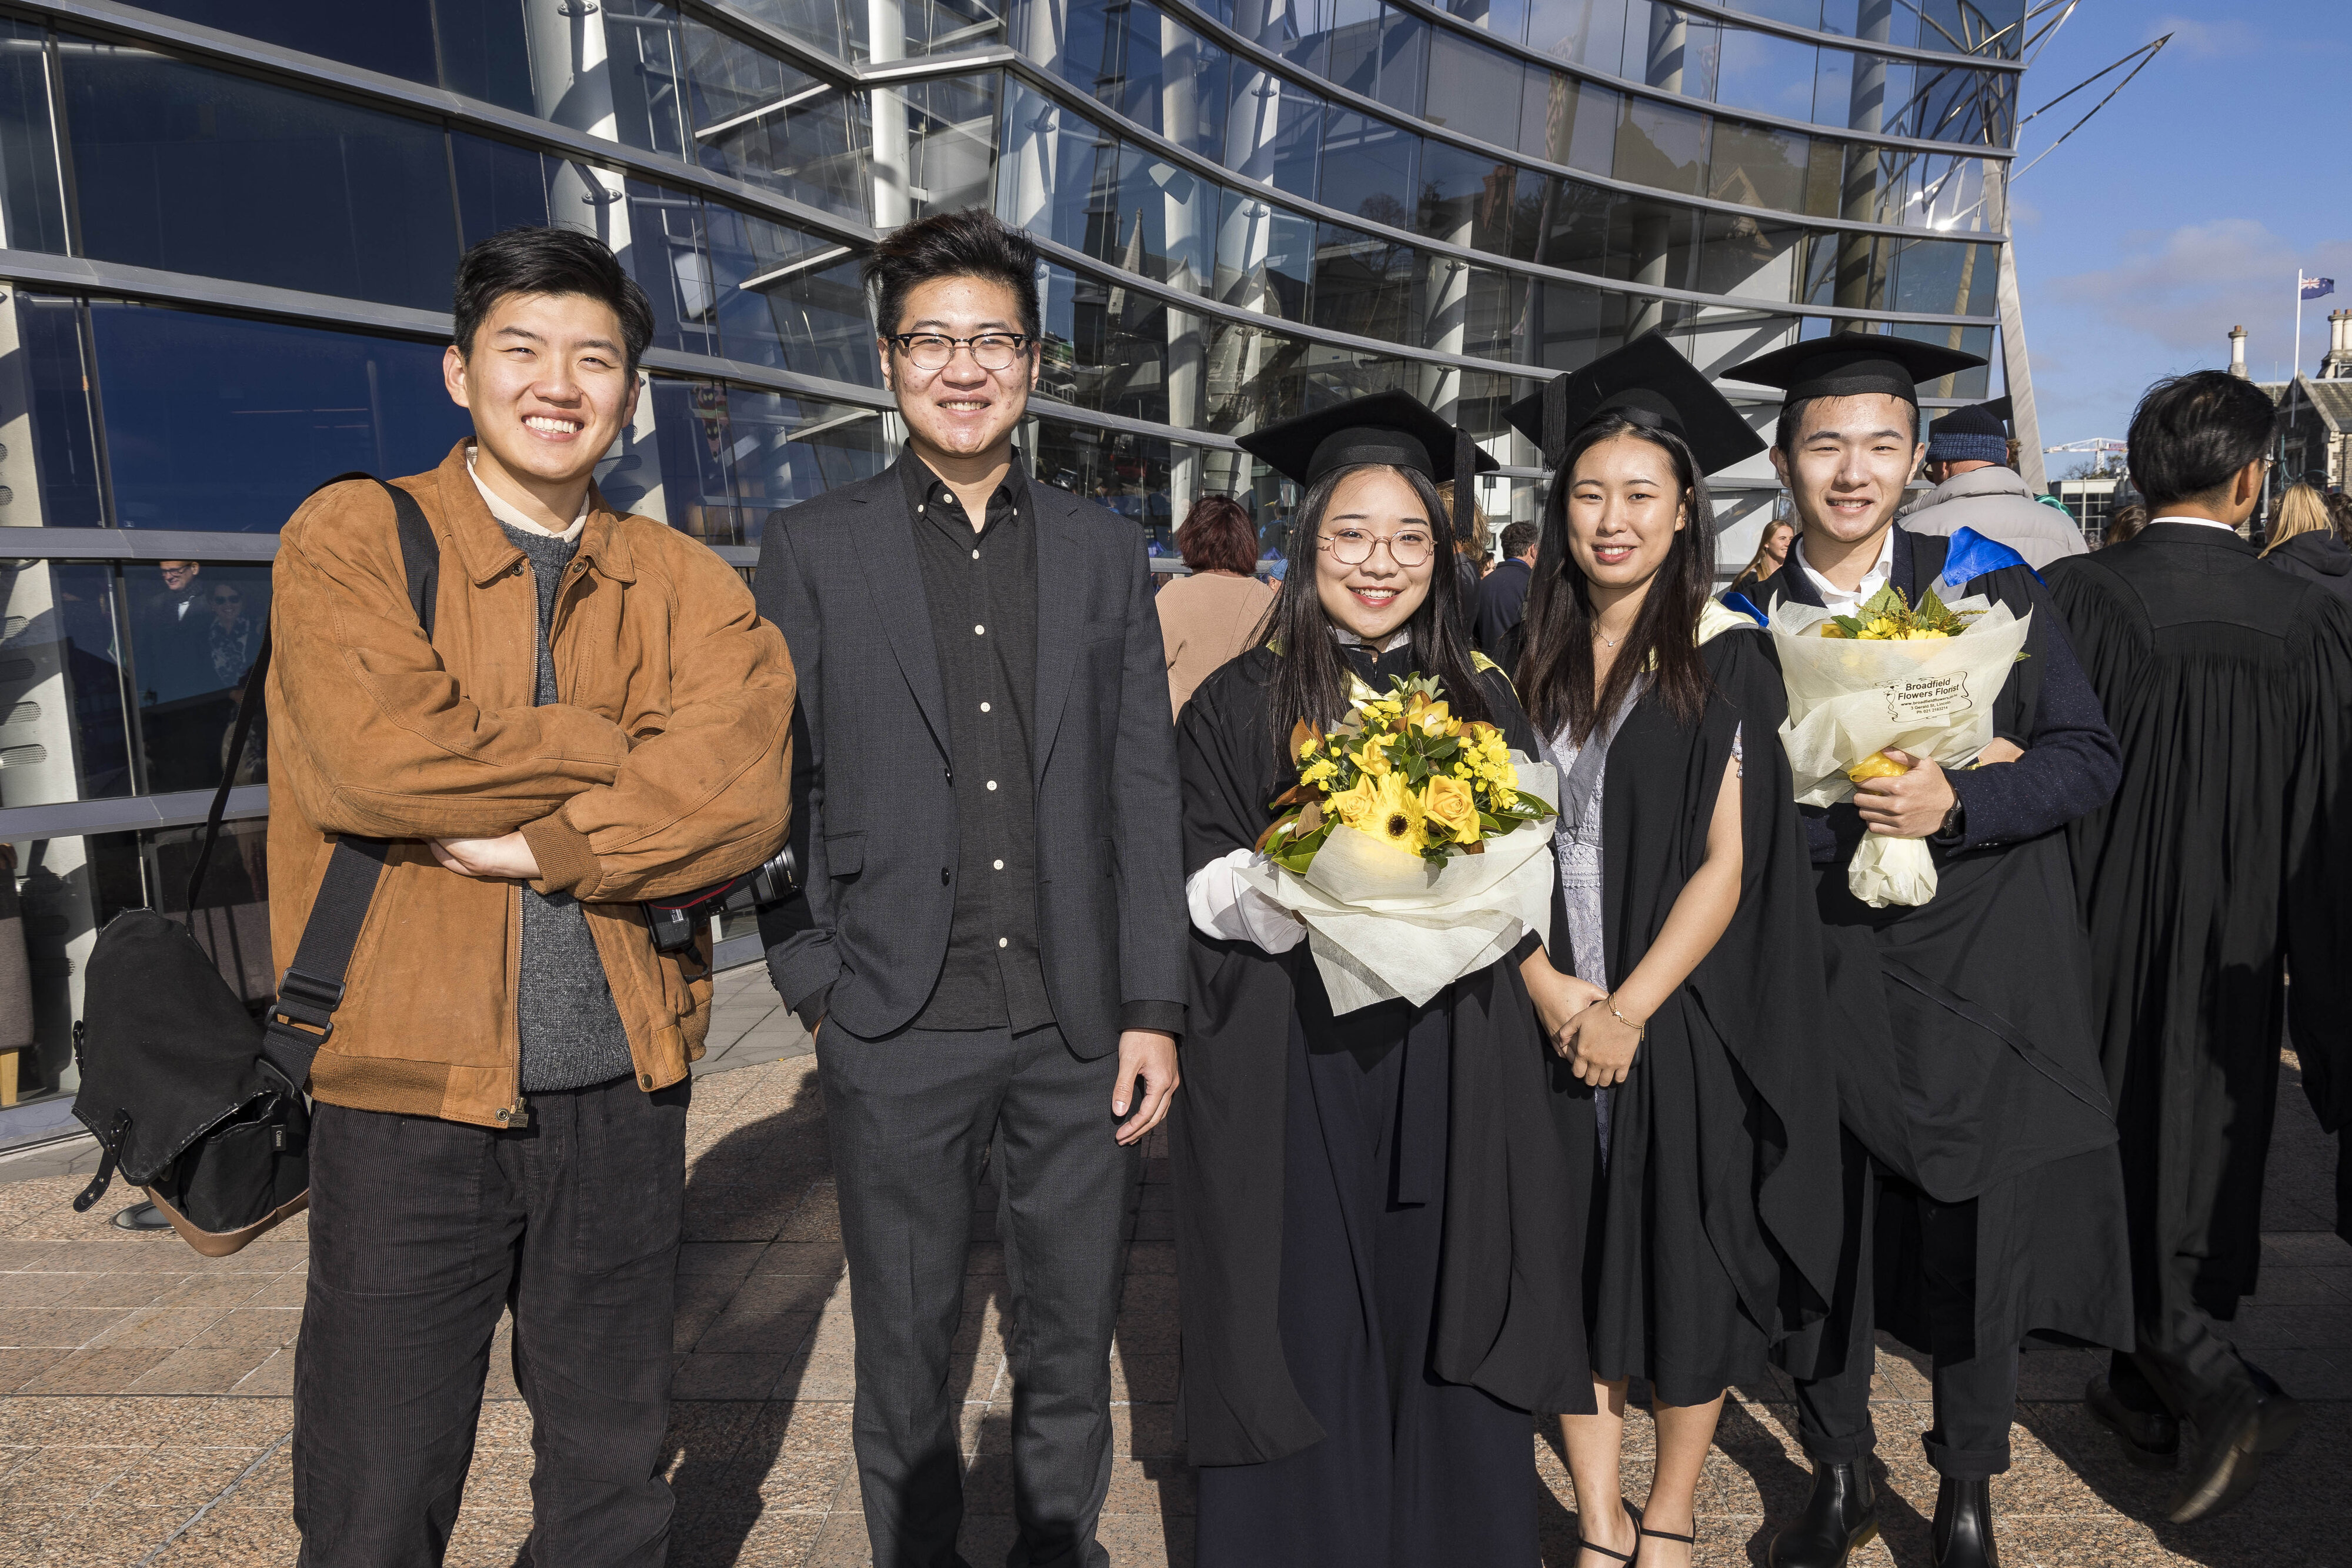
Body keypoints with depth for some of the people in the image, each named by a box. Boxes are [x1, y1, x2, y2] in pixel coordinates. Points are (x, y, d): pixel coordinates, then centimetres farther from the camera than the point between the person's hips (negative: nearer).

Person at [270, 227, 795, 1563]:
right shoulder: (354, 536, 0)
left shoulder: (689, 585, 6)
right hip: (409, 1095, -2)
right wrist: (633, 750, -10)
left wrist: (526, 844, -17)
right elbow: (373, 755, -18)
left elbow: (744, 799, -10)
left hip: (624, 1099, 2)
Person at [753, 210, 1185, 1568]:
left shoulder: (1105, 551, 7)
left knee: (1074, 1354, 16)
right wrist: (817, 984, -4)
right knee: (907, 1362, 14)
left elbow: (1145, 791, 4)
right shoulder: (815, 549, 2)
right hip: (899, 1032, -1)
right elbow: (782, 787, 2)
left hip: (1079, 1029, 2)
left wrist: (1154, 1008, 0)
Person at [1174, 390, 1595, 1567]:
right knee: (1310, 1339, 5)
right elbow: (1205, 887, -5)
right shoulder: (1240, 704, -1)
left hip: (1452, 1073, 3)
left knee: (1442, 1334, 10)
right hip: (1296, 1081, -2)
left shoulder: (1481, 702, 8)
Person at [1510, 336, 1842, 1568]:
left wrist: (1631, 1009, -16)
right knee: (1570, 1269, 8)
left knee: (1681, 1269, 8)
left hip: (1681, 1023, -3)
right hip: (1552, 1012, 3)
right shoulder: (1532, 654, 5)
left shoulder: (1724, 658, -6)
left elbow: (1729, 866, -10)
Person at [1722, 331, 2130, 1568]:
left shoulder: (1986, 588, 1)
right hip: (1816, 976, 1)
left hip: (1974, 971, 0)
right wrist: (1881, 795, -17)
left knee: (1974, 1236, 6)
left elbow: (2089, 758, -3)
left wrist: (1955, 803, -19)